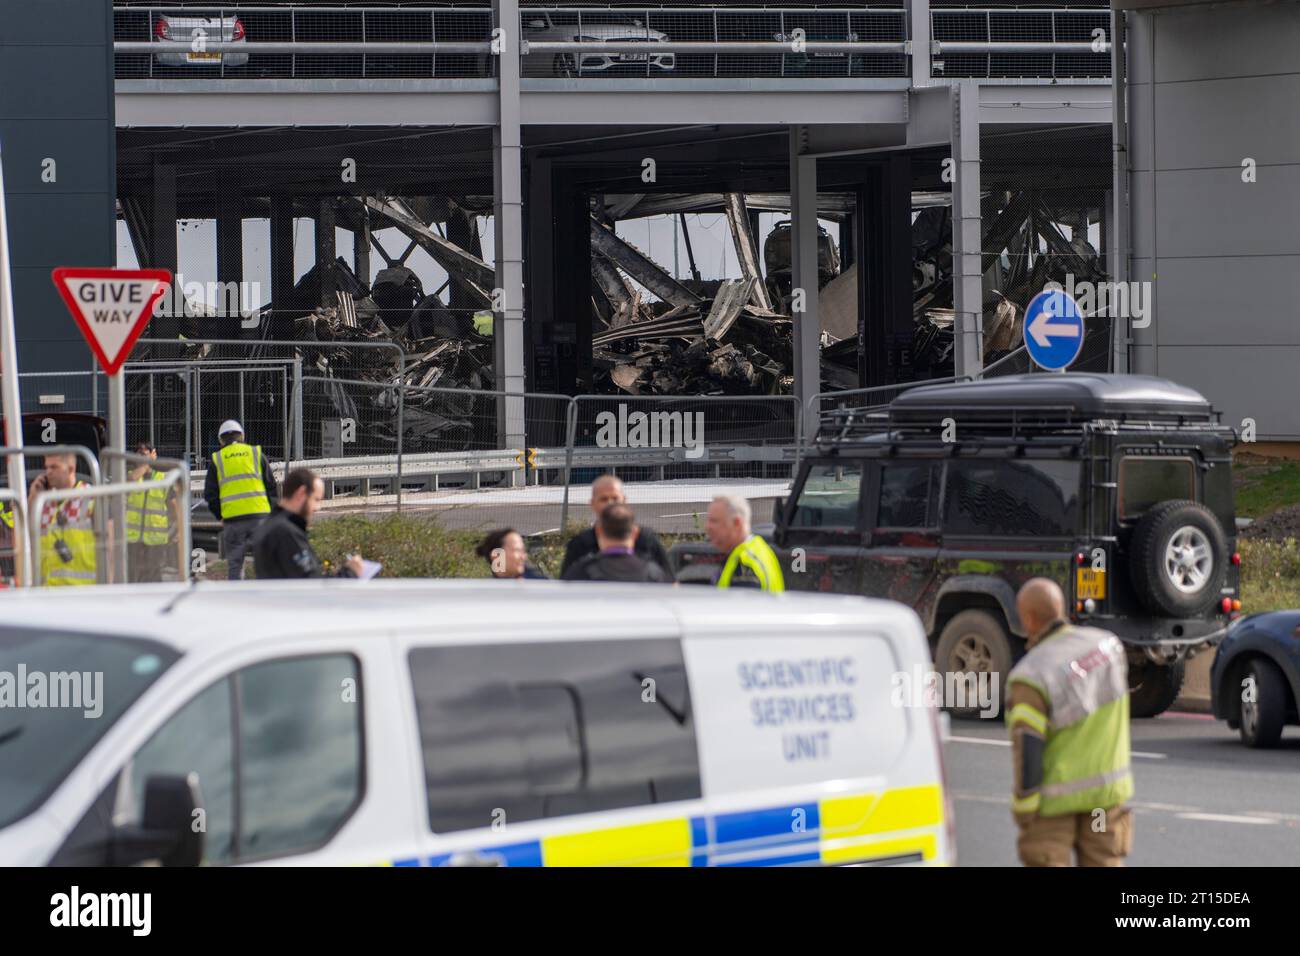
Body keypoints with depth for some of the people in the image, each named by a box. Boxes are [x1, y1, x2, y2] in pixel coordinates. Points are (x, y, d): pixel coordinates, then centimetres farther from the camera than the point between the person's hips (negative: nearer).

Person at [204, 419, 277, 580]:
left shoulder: (217, 460, 8)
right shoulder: (257, 453, 9)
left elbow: (210, 494, 7)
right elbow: (271, 487, 9)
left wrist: (220, 517, 18)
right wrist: (271, 512, 17)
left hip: (232, 519, 0)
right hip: (259, 514, 0)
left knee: (234, 565, 5)